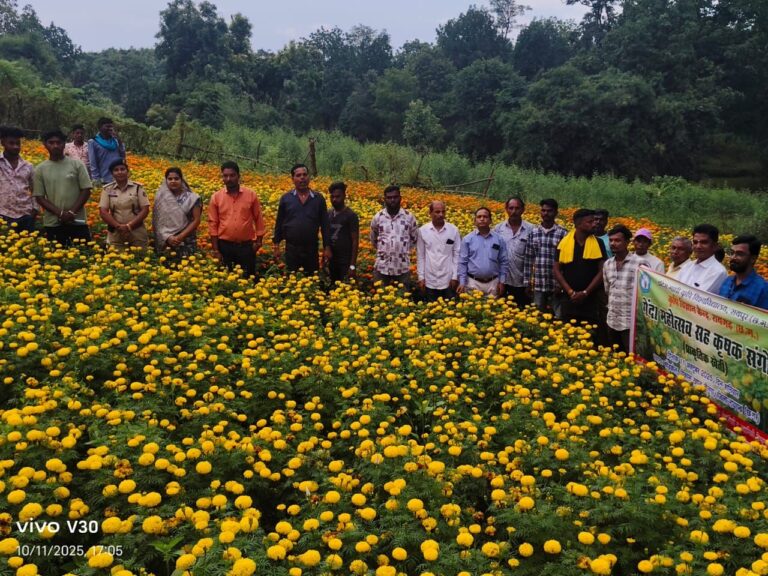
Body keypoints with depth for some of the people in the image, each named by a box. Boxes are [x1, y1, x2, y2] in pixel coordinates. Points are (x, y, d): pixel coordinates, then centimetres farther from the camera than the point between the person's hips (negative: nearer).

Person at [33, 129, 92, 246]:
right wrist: (59, 213, -12)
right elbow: (39, 197, 2)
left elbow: (86, 190, -1)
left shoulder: (77, 164, 1)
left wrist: (72, 212, -12)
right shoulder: (40, 169, 4)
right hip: (52, 223, 1)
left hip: (77, 221, -1)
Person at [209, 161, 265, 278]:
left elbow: (259, 219, 6)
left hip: (246, 246, 0)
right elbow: (213, 224, 2)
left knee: (247, 278, 5)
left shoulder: (251, 195, -1)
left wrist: (259, 240, 2)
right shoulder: (216, 197, 0)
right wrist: (215, 250, -2)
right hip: (224, 246, 1)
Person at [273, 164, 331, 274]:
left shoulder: (318, 198, 3)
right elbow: (279, 224, 6)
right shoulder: (286, 198, 2)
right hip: (292, 248, 0)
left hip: (312, 248, 0)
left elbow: (325, 225, 4)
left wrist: (327, 247, 0)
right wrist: (276, 246, 3)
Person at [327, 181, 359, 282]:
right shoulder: (328, 214, 8)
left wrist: (353, 265, -14)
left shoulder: (351, 215, -8)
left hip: (346, 261, -5)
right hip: (331, 261, 5)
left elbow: (355, 241, -9)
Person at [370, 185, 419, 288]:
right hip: (382, 267, 0)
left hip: (403, 267, 0)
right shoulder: (378, 217, 0)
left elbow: (415, 239, 12)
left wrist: (404, 250, 11)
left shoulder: (409, 217, -2)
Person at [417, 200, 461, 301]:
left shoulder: (453, 230, -1)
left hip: (448, 280, 0)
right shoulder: (423, 231, -1)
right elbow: (420, 256, 3)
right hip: (430, 281, 0)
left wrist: (455, 277, -2)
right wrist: (421, 277, 0)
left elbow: (457, 254, 3)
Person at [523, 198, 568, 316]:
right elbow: (528, 258, 8)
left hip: (557, 285, -3)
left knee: (559, 317, 2)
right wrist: (527, 281, 6)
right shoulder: (533, 233, 5)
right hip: (538, 285, 3)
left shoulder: (563, 234, -5)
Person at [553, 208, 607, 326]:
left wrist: (585, 292, -11)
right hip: (569, 299, 0)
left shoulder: (598, 244, 1)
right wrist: (570, 292, -9)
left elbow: (602, 271, -2)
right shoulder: (564, 243, 0)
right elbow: (556, 270, 1)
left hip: (591, 299, 0)